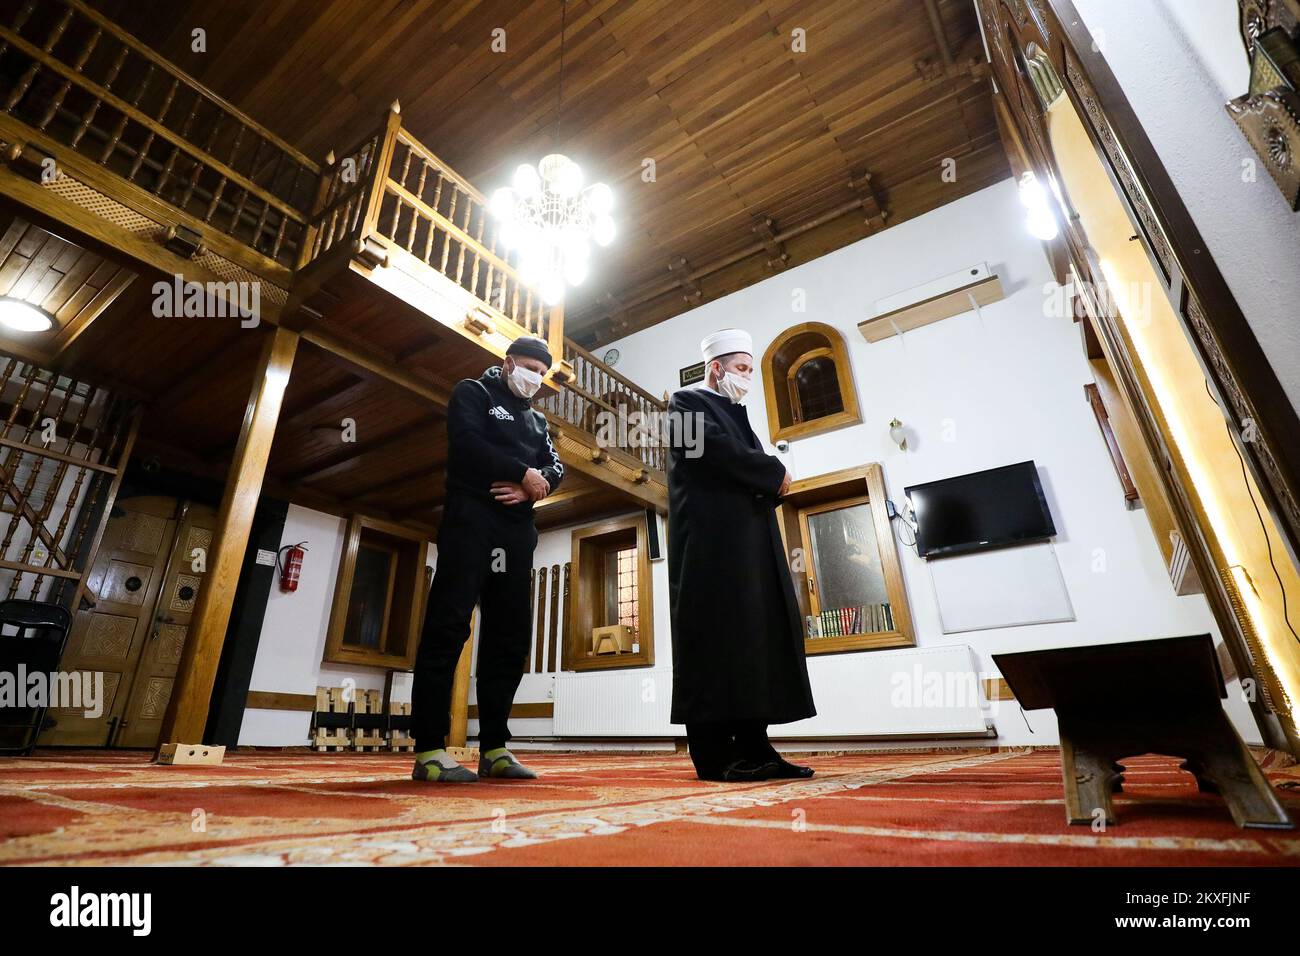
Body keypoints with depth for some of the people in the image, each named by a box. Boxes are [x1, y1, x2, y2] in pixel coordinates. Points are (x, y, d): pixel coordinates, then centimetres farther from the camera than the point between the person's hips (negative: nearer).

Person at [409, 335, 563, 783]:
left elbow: (555, 467, 12)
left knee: (510, 635, 1)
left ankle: (494, 749, 7)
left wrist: (534, 486, -10)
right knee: (448, 627, -10)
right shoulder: (472, 392, 9)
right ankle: (429, 750, -6)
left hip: (517, 530, 6)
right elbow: (467, 444, -10)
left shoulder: (537, 419, 26)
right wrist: (524, 472, -9)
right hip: (471, 519, -6)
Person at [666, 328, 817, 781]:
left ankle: (752, 745, 7)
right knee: (718, 635, -10)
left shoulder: (735, 413, 28)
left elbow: (752, 470, 21)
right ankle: (714, 752, -5)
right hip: (713, 535, -8)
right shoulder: (689, 401, 3)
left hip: (750, 537, 9)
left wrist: (771, 484, -3)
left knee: (757, 635, 3)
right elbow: (720, 451, -16)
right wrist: (776, 473, -4)